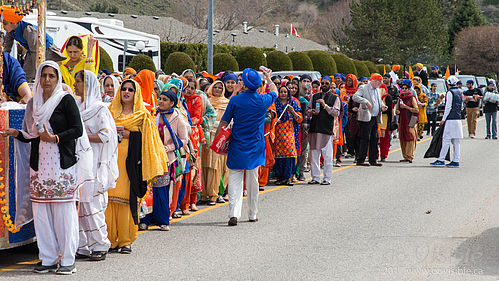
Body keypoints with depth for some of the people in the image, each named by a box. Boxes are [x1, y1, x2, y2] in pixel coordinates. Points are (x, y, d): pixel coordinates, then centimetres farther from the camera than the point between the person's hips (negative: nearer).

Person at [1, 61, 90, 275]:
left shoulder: (66, 100, -2)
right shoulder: (34, 103, 14)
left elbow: (78, 130, -8)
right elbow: (31, 135, 17)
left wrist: (55, 138, -19)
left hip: (62, 164, -5)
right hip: (40, 164, 5)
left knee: (64, 210, -6)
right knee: (41, 211, 3)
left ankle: (67, 260, 0)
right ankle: (48, 259, 11)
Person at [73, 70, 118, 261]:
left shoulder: (99, 108, -6)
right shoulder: (77, 106, 17)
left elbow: (106, 135, -14)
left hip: (93, 162, -7)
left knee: (91, 203, -7)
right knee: (78, 204, 4)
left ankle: (100, 246, 1)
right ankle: (83, 247, 8)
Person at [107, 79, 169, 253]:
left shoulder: (143, 115, 9)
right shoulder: (111, 112, 18)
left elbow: (147, 138, 2)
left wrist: (130, 134, -10)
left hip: (130, 160, -2)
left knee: (127, 198, -7)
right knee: (111, 197, -5)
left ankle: (125, 240, -2)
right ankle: (111, 239, -1)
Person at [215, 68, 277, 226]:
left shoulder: (235, 100, -9)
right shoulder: (263, 101, -4)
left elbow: (224, 123, -5)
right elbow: (274, 92, 19)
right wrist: (268, 78, 37)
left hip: (237, 148, -2)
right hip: (255, 148, 2)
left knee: (235, 180, -1)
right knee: (253, 181, 13)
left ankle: (234, 213, -16)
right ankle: (253, 214, 22)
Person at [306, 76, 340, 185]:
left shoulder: (335, 98, 5)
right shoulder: (315, 97, 17)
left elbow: (336, 113, -5)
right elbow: (307, 109, 19)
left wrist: (325, 105, -14)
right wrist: (312, 111, -4)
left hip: (327, 130, -4)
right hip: (314, 129, 4)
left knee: (327, 155, -5)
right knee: (314, 154, 5)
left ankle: (327, 178, 1)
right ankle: (315, 177, 12)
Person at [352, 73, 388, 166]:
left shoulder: (377, 90, 18)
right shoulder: (363, 88, -6)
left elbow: (380, 101, 30)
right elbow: (355, 97, -19)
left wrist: (382, 106, 7)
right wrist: (366, 101, -29)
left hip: (375, 118, 8)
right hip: (366, 118, -8)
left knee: (375, 139, 8)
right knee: (365, 139, -8)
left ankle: (373, 160, 15)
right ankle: (360, 160, -4)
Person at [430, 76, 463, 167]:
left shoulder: (450, 92, -9)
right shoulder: (459, 92, 15)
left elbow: (448, 107, -13)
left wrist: (444, 118, -9)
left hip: (451, 119, -8)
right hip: (458, 119, 8)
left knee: (446, 140, -7)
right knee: (456, 141, 7)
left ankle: (441, 160, -6)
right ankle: (456, 161, 6)